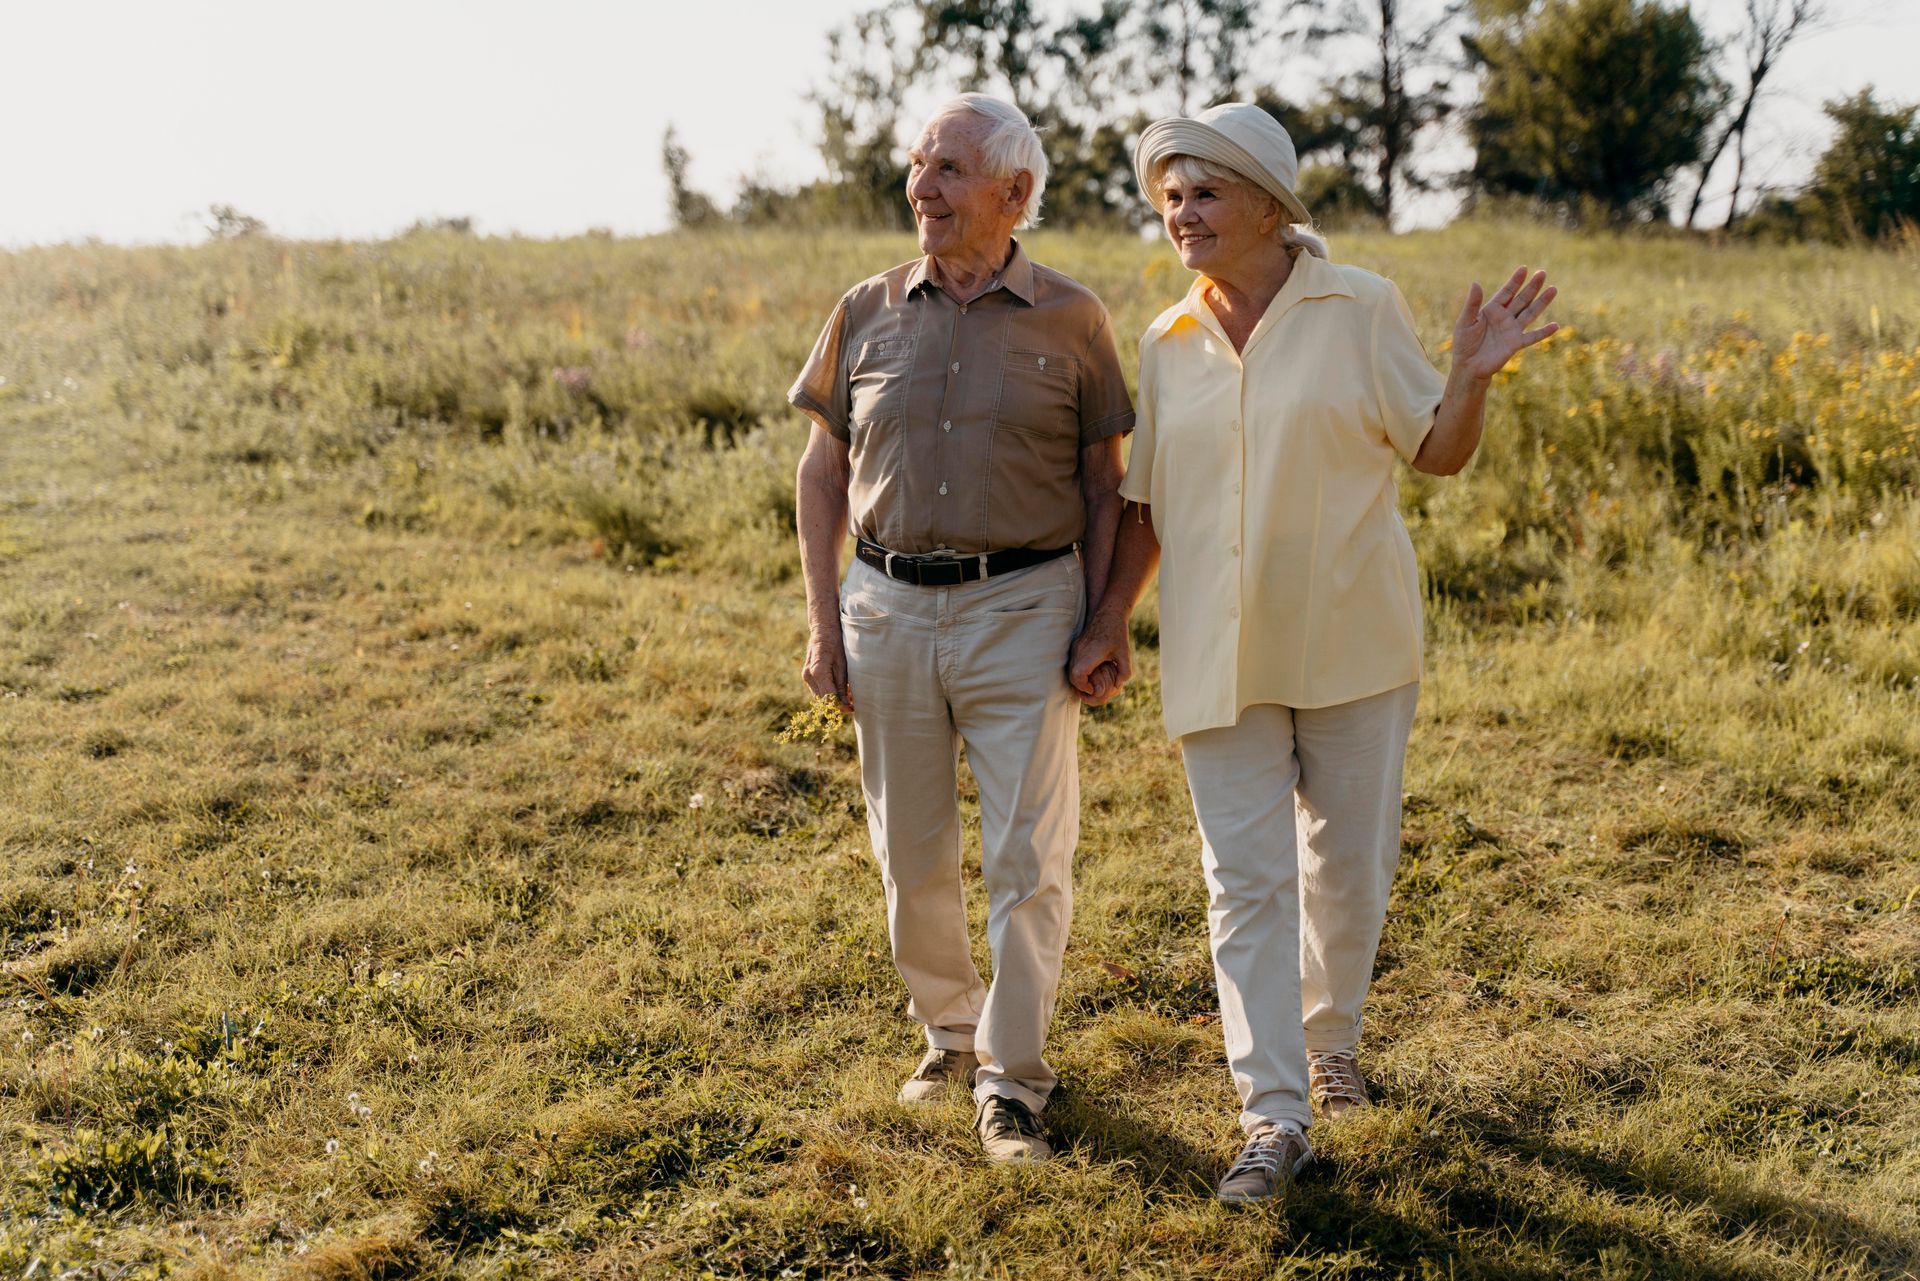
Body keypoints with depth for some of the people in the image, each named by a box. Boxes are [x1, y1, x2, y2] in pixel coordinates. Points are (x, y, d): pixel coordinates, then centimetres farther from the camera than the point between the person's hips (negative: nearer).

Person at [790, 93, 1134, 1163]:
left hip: (1024, 606, -2)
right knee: (911, 855, 12)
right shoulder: (868, 314, 5)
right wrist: (822, 619, 3)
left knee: (1030, 857, -2)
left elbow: (1104, 484, 4)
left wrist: (1102, 624, -4)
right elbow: (822, 473, 10)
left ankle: (1011, 1080, 13)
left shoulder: (1069, 319, 0)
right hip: (889, 607, 3)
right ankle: (950, 1029, 35)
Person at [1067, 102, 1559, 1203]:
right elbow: (1147, 502, 14)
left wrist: (1475, 375, -19)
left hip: (1350, 641, -2)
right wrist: (1111, 621, 7)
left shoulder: (1362, 308, -3)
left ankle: (1329, 1042, 36)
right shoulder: (1168, 344, 7)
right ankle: (1274, 1118, 2)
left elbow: (1439, 453, 0)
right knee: (1246, 877, -2)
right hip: (1218, 652, 2)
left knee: (1349, 864, 10)